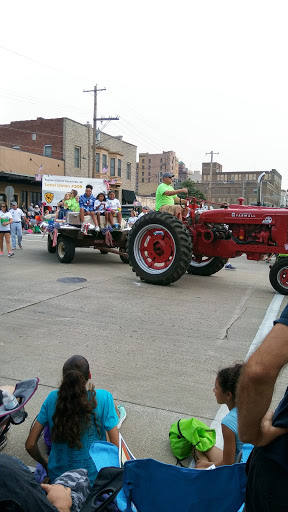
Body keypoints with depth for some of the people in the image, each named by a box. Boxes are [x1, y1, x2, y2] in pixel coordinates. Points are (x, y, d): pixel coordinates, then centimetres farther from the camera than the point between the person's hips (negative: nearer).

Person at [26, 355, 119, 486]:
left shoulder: (53, 398, -12)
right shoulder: (103, 398, -21)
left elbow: (30, 445, -7)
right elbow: (116, 446, -21)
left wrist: (45, 464, 12)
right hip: (94, 477, -4)